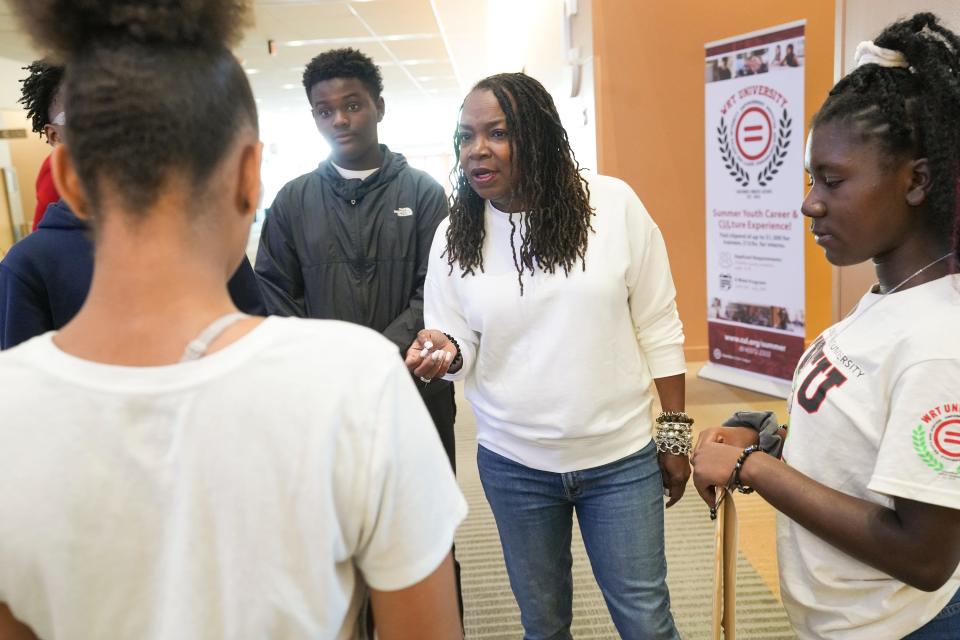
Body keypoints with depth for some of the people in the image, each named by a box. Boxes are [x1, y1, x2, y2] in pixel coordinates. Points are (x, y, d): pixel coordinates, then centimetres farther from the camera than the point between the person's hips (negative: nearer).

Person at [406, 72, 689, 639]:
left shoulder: (614, 204, -10)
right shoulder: (454, 236, -5)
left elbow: (659, 328, -4)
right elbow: (461, 349, 0)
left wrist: (676, 432, -1)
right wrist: (445, 352, -24)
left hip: (623, 459, -1)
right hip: (514, 465, 2)